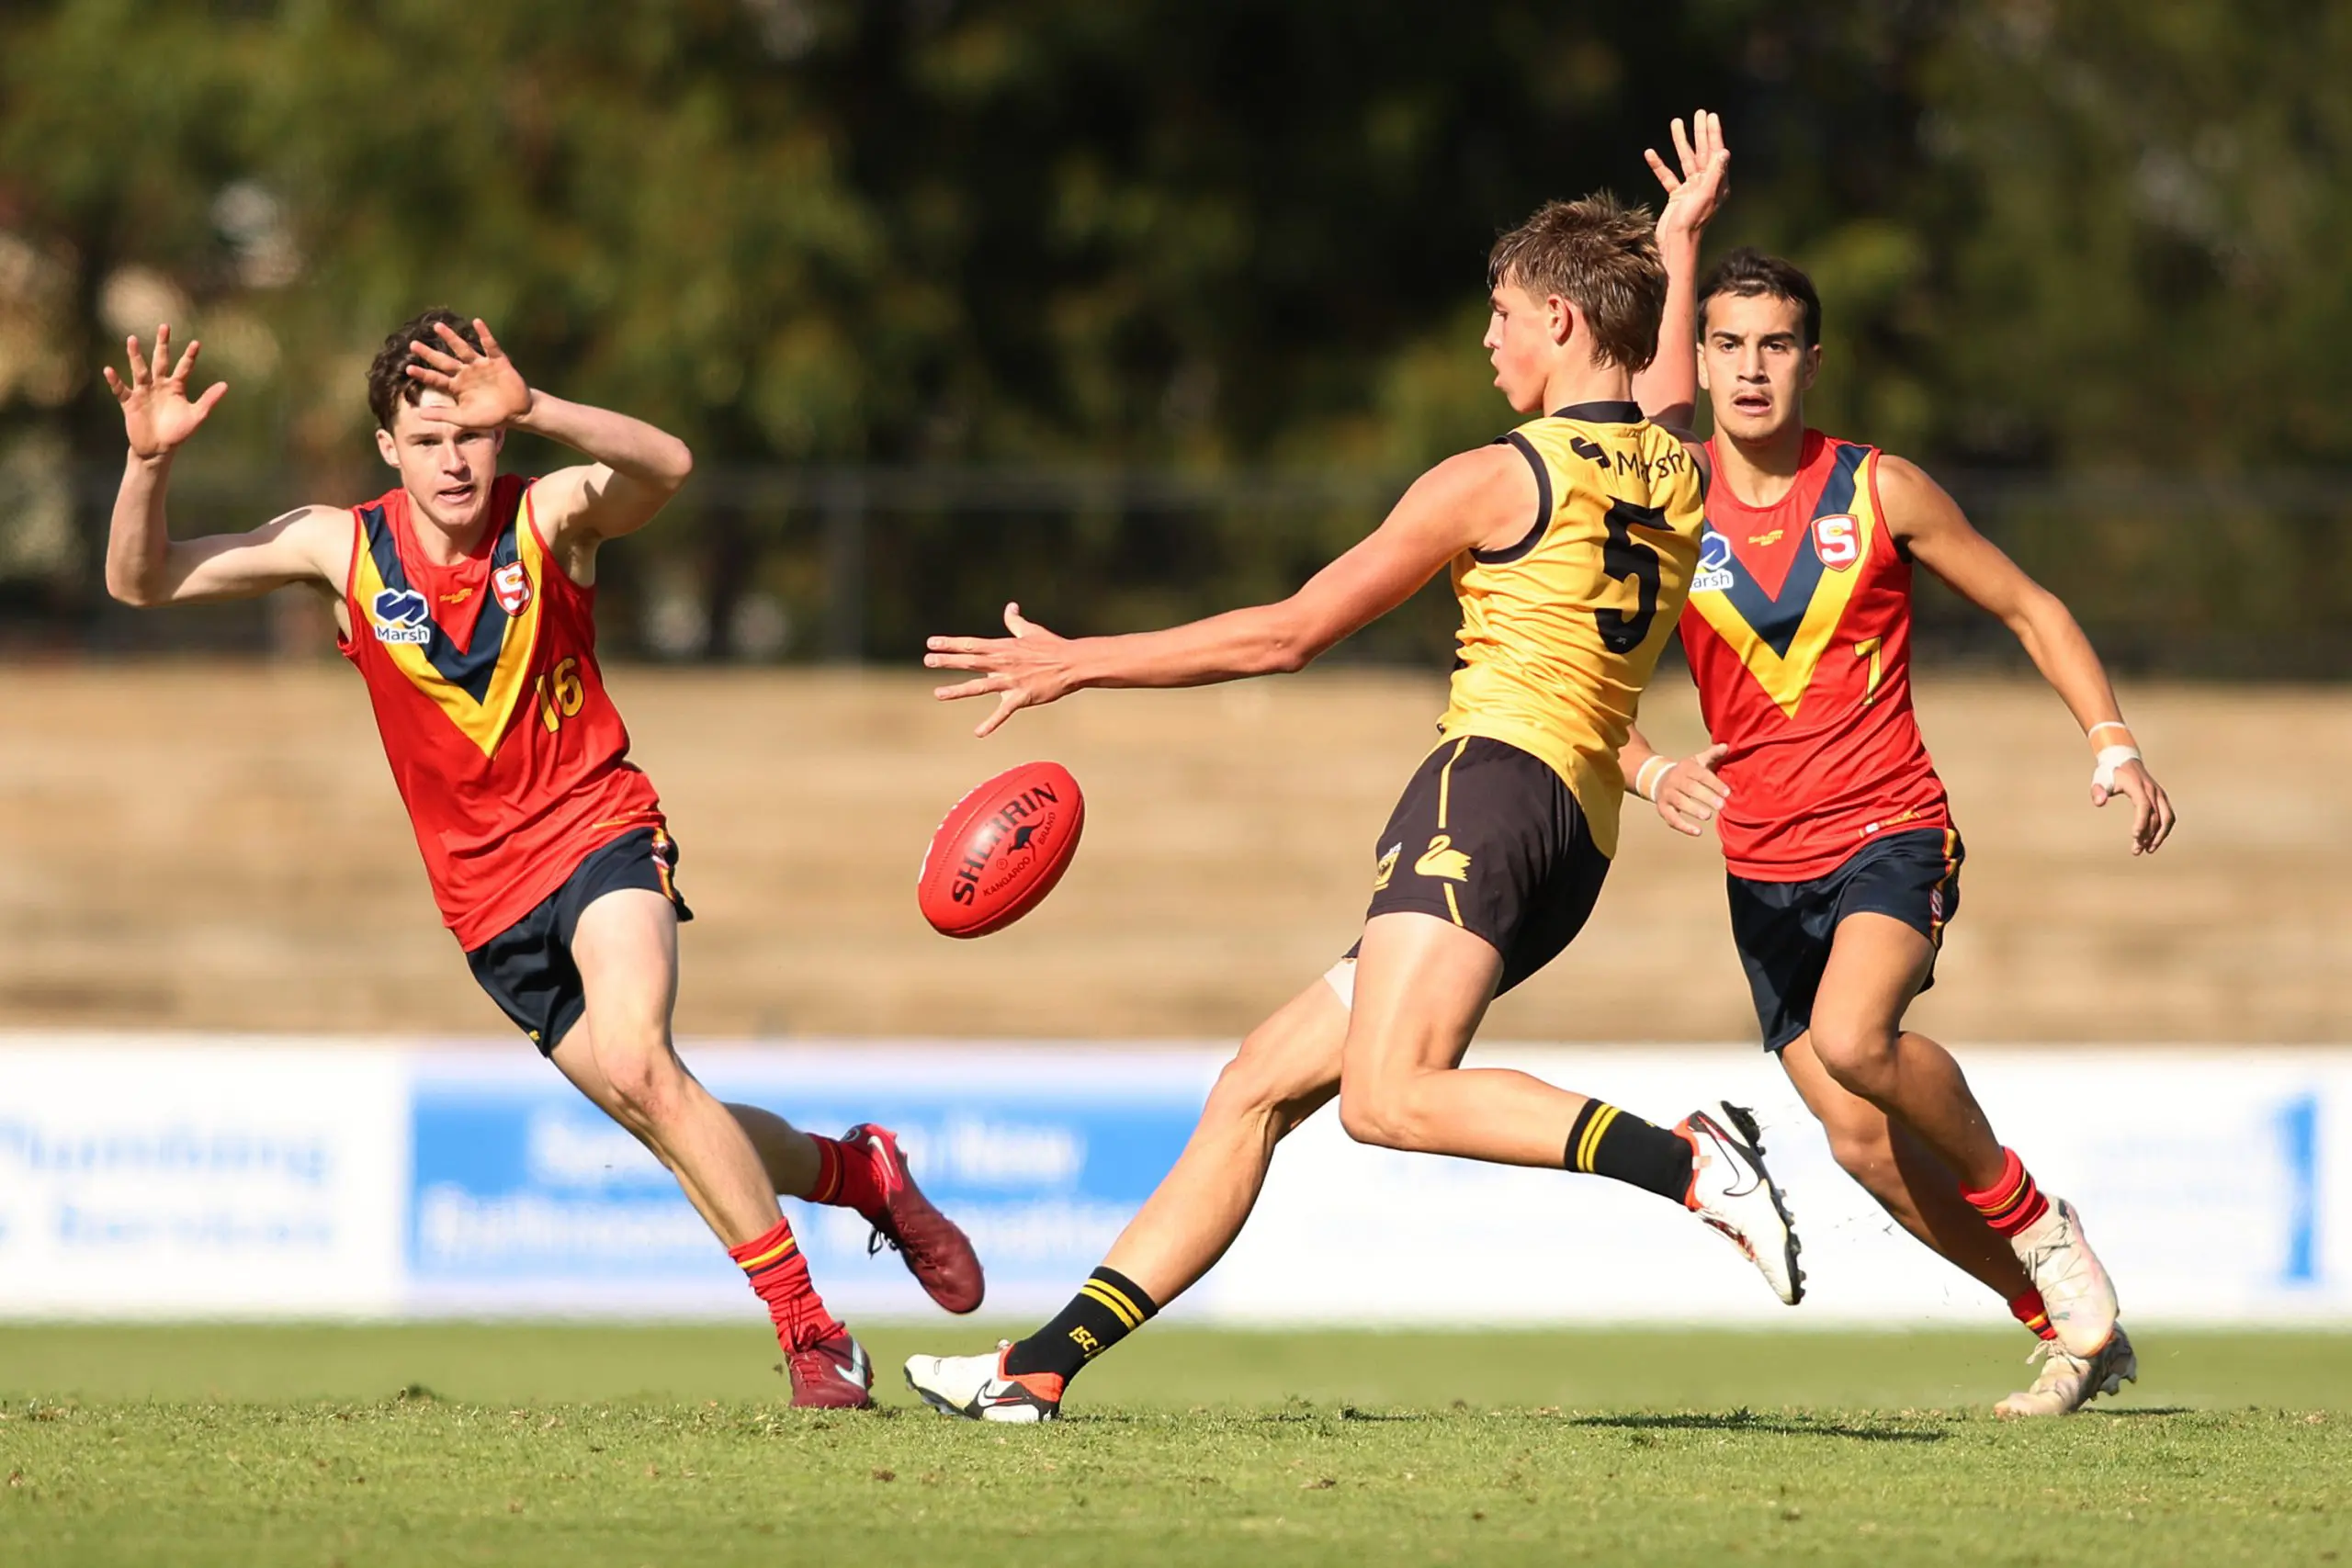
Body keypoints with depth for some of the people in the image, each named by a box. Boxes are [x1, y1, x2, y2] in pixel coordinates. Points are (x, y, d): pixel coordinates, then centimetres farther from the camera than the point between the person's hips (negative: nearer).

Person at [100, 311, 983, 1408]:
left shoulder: (551, 515, -12)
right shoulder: (341, 548, -4)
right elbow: (140, 582, -4)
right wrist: (149, 461, -22)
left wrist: (529, 411, -49)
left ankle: (807, 1325, -19)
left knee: (635, 1061, -28)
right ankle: (856, 1172, 33)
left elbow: (666, 467, -34)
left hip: (597, 833, -4)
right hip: (485, 895, 4)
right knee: (670, 1128, 4)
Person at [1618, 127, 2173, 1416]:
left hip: (1890, 832, -3)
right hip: (1761, 862, 3)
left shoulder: (1879, 493, -4)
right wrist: (1651, 774, -19)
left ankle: (2033, 1218, -9)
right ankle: (2071, 1326, 14)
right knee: (1866, 1146, -3)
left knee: (1855, 1039, -32)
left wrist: (2114, 747, -5)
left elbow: (2029, 608, 6)